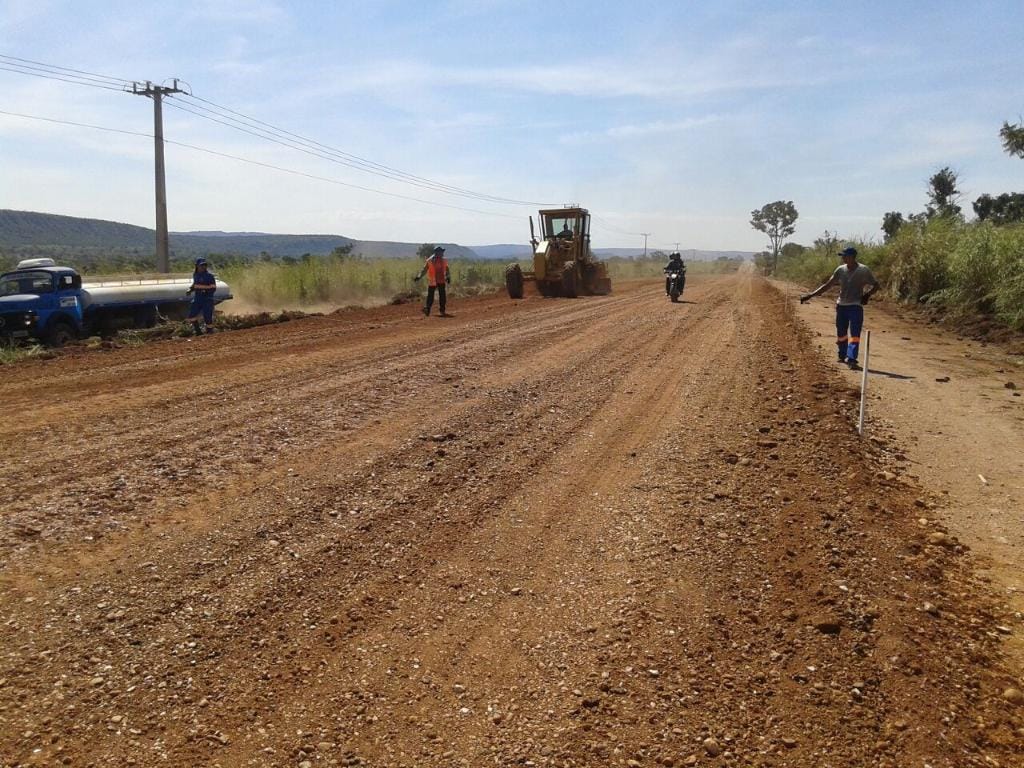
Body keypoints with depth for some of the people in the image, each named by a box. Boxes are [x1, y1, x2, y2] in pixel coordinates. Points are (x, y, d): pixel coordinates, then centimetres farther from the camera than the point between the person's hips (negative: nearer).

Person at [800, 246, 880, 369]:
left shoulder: (863, 270, -7)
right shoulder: (840, 270, 3)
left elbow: (876, 285, 2)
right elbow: (827, 285, 4)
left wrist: (867, 295, -17)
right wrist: (811, 295, -4)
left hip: (856, 307, -4)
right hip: (841, 306, 4)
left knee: (854, 334, -11)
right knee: (841, 334, 13)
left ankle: (851, 359, -16)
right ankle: (842, 356, 31)